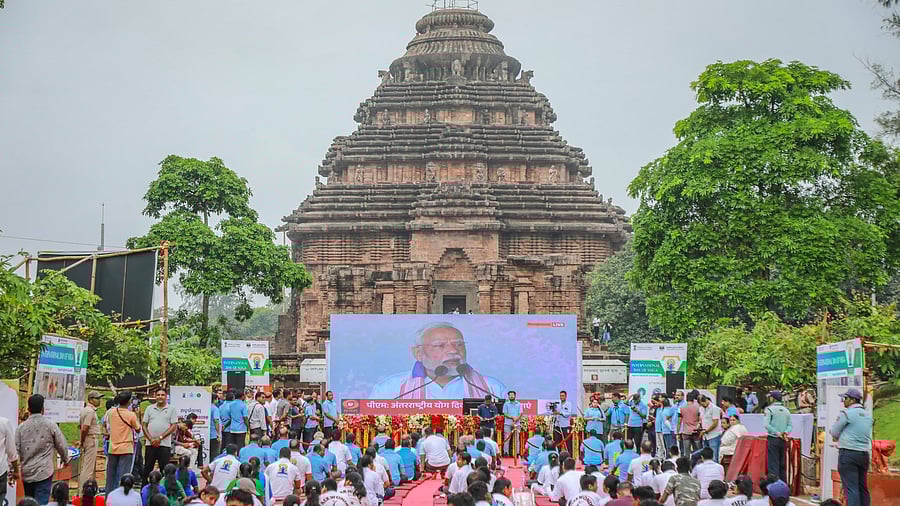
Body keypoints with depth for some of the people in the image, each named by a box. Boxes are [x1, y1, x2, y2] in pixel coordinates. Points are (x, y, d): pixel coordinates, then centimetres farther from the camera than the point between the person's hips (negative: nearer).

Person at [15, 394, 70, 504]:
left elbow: (15, 451, -3)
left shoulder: (21, 427, -2)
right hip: (44, 472, -3)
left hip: (26, 473, 3)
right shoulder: (50, 425, -6)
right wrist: (65, 459, 21)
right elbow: (62, 446, 1)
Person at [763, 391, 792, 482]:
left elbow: (767, 425, -16)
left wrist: (777, 433, -14)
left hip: (773, 439, -5)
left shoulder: (769, 409, -6)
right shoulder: (786, 410, 11)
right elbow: (790, 425, 6)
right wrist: (785, 432, -8)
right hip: (783, 440, 5)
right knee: (782, 464, 12)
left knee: (773, 464, -4)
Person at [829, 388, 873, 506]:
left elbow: (834, 433, -4)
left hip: (848, 454, -7)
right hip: (864, 454, 7)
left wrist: (838, 438, 19)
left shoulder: (846, 413, -9)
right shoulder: (868, 415, 12)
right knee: (863, 488, 13)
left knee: (851, 489, -8)